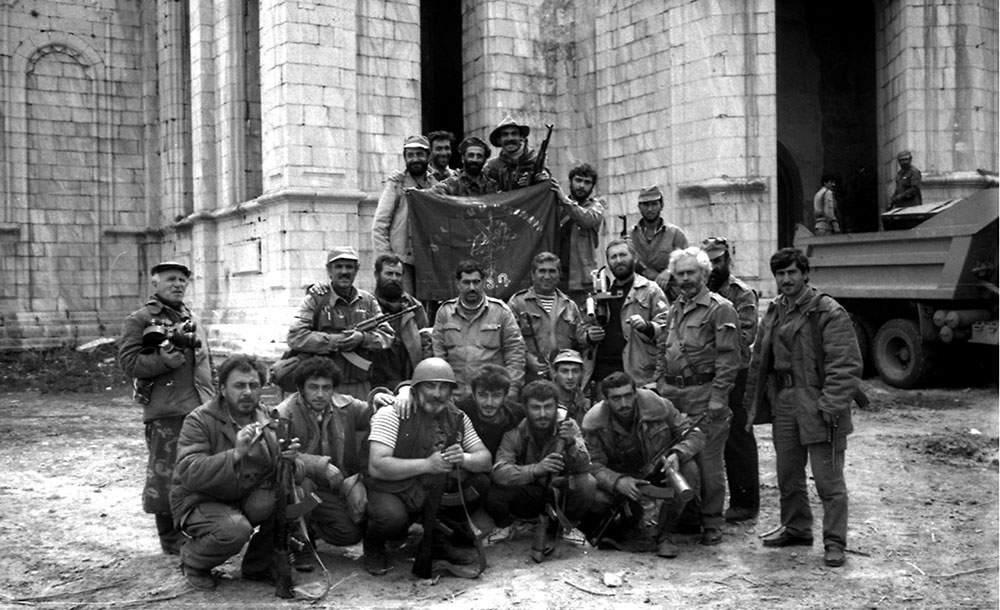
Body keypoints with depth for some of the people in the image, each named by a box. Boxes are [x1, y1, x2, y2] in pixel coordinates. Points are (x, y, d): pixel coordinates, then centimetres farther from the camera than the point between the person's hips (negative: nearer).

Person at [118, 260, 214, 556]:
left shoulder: (192, 320, 21)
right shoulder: (139, 320, 1)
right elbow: (128, 361, -8)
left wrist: (213, 399, 19)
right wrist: (163, 361, -19)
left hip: (202, 409, 6)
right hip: (166, 412, -6)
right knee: (166, 476, -2)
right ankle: (172, 541, 10)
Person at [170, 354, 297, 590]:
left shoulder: (267, 421, 1)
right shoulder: (199, 420, -15)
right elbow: (188, 473, -29)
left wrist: (289, 460, -25)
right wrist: (235, 454, -40)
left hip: (248, 501, 5)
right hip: (200, 502, -5)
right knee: (235, 529, -34)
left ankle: (258, 566, 2)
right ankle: (192, 562, 2)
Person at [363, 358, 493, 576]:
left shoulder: (457, 418, 3)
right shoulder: (391, 414, -15)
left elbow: (486, 460, 0)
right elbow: (376, 466, -25)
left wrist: (463, 458, -24)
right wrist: (427, 464, -31)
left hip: (435, 491, 5)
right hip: (391, 491, -5)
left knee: (480, 481, -13)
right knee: (391, 518, -37)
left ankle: (439, 539, 9)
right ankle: (373, 545, 2)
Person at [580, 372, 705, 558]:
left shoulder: (657, 405, -21)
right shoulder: (593, 422, -20)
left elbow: (695, 434, -14)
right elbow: (594, 466, -20)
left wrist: (677, 454, -36)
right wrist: (619, 482, -41)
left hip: (660, 468, 1)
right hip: (620, 475, 0)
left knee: (688, 467, -31)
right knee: (595, 499, -30)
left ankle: (666, 533, -14)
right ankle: (630, 519, 8)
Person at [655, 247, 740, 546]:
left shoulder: (720, 309, -6)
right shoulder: (675, 309, 17)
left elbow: (728, 358, -11)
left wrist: (717, 398, -16)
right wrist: (660, 385, 12)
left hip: (704, 394, -6)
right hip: (673, 395, 7)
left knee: (708, 462, -2)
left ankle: (712, 523, 9)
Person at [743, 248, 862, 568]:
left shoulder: (829, 313, -10)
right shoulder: (774, 313, 13)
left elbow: (846, 365, -16)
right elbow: (759, 362, 18)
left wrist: (831, 406, -22)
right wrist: (753, 404, 15)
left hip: (817, 406, -7)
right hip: (783, 404, 7)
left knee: (828, 479, -2)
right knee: (788, 475, 17)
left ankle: (834, 543, 9)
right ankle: (796, 528, 33)